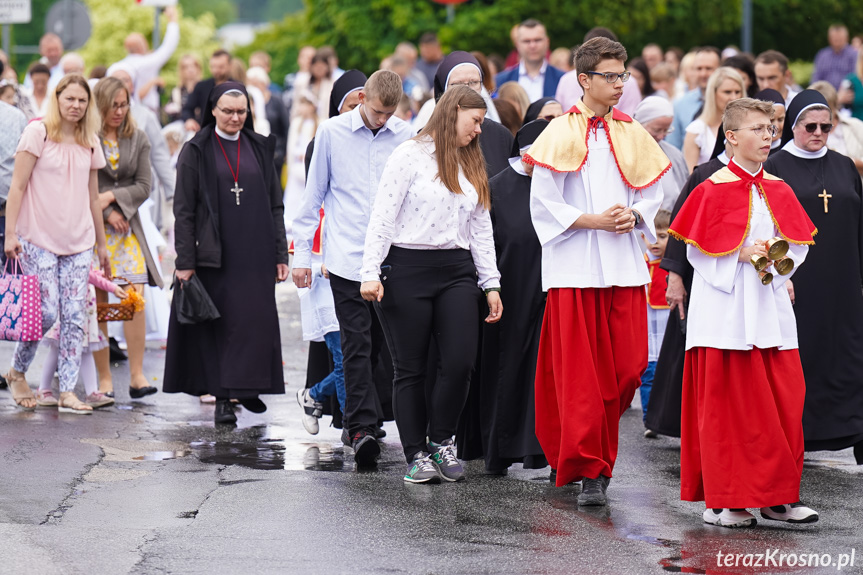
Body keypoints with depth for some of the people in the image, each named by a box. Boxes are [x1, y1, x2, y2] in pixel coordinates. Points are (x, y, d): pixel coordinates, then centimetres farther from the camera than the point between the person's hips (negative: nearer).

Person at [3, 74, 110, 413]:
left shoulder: (90, 143, 12)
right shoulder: (38, 132, -3)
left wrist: (101, 244, 22)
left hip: (79, 242, 5)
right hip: (38, 239, -5)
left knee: (74, 317, -3)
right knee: (46, 312, -9)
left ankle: (68, 392, -2)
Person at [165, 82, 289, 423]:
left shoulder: (260, 149, 10)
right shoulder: (196, 151, 1)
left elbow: (275, 205, 12)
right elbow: (183, 210, -2)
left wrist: (280, 254, 6)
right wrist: (185, 261, -9)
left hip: (255, 256, 3)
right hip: (214, 256, -3)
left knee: (257, 321, -2)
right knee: (219, 324, 0)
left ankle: (247, 389, 13)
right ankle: (222, 398, 4)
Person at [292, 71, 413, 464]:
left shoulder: (405, 137, 6)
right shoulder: (332, 132, 4)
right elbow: (313, 196, 9)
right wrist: (302, 254, 5)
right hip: (347, 258, -2)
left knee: (380, 345, 7)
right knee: (357, 345, -9)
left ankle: (360, 421, 18)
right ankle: (362, 427, -13)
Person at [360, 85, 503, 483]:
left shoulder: (472, 166, 18)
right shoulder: (411, 155, -2)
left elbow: (481, 229, 20)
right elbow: (383, 216, -6)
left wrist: (491, 283, 14)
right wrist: (371, 273, -14)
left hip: (456, 270, 5)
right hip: (407, 270, -5)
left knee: (461, 360, -9)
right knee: (410, 368, 1)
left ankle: (442, 441, 10)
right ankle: (417, 454, 9)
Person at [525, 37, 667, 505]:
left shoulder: (632, 134, 11)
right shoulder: (561, 134, -3)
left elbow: (652, 192, 16)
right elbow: (544, 204, -6)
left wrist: (633, 215, -5)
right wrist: (595, 221, -14)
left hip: (624, 265, 4)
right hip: (575, 267, -4)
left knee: (627, 366, 0)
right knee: (580, 373, -5)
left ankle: (589, 451, 19)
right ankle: (588, 470, -1)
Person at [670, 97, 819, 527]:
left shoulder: (778, 190, 11)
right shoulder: (714, 189, -5)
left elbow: (800, 244, 15)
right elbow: (697, 250, -6)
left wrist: (783, 259, -5)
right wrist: (741, 255, -17)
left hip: (770, 308, 5)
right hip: (726, 310, -5)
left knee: (783, 401, 2)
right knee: (726, 402, -2)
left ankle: (777, 496, 11)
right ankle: (721, 501, 5)